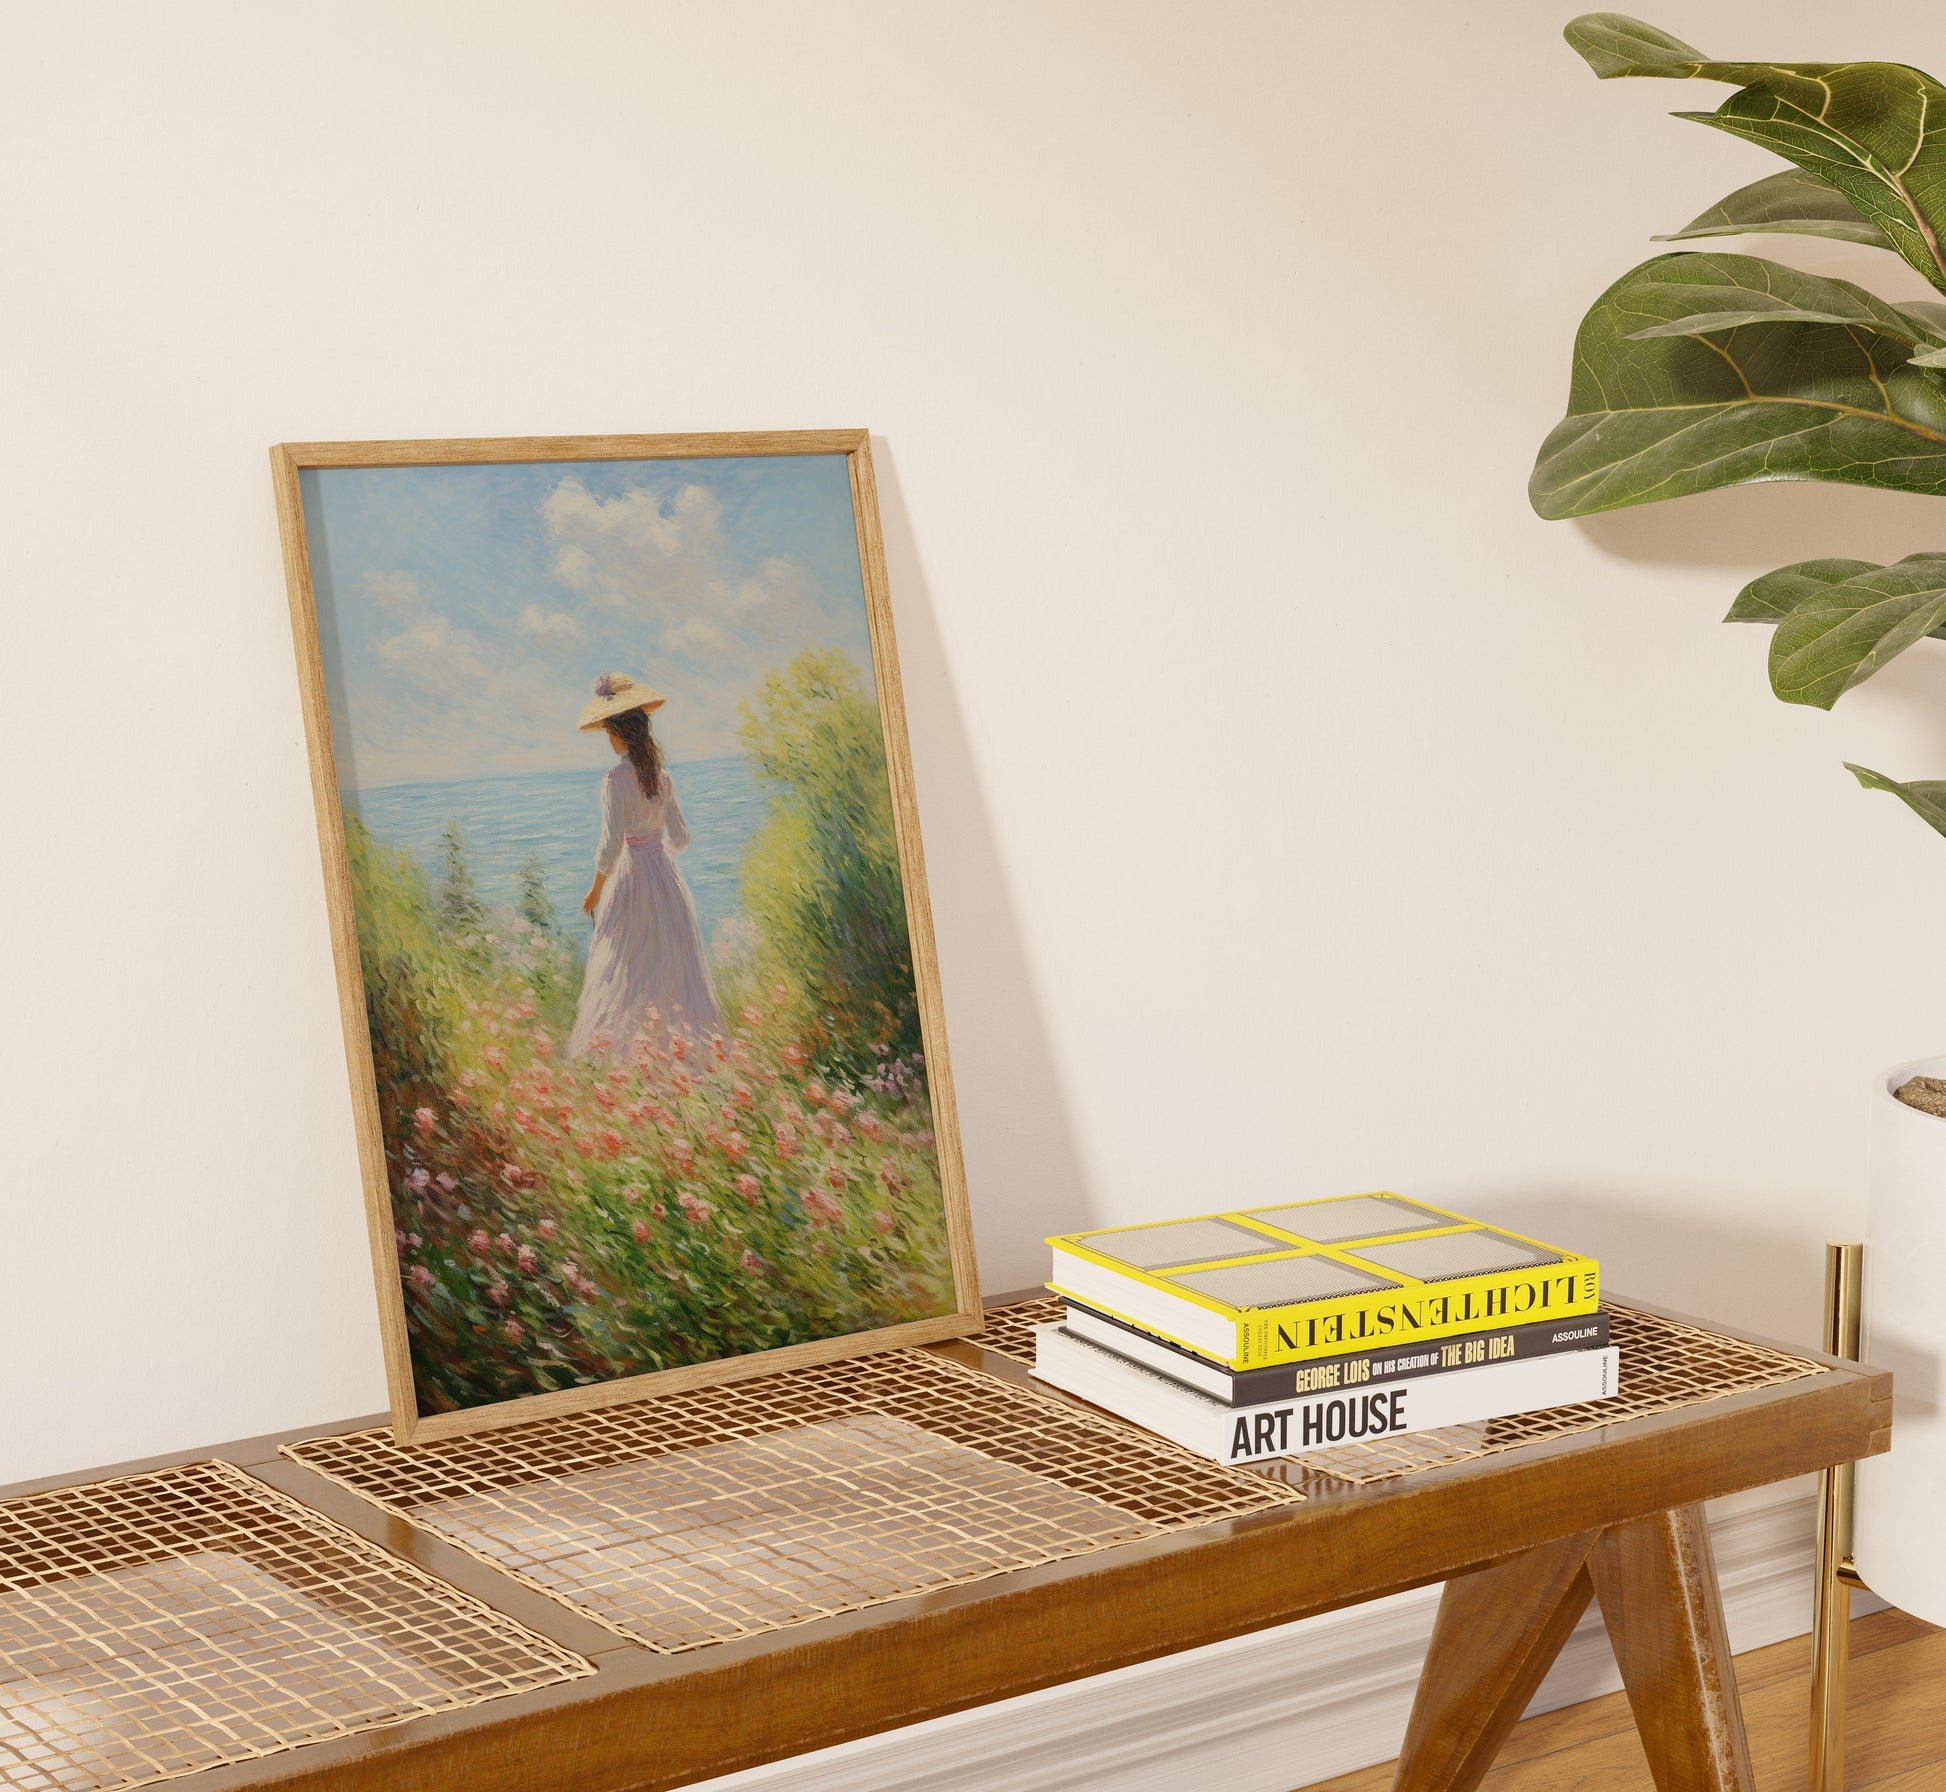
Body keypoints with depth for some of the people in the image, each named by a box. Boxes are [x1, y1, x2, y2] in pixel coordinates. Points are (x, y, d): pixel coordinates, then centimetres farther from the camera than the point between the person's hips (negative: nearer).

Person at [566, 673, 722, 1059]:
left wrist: (595, 891, -6)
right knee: (672, 956, 12)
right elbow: (680, 836, 8)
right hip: (666, 873, 5)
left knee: (622, 965, 2)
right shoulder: (662, 776, 2)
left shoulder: (616, 778, -16)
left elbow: (610, 845, -18)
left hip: (631, 875, -5)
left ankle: (607, 1040, 6)